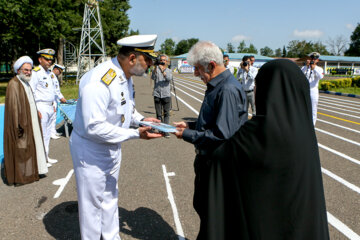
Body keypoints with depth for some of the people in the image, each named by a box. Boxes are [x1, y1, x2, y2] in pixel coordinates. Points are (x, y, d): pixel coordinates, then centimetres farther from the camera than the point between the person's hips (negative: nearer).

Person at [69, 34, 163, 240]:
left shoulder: (125, 76, -2)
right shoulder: (98, 81, -31)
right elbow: (94, 127, -34)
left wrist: (141, 120, -4)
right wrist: (136, 134, -31)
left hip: (113, 148, 9)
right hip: (91, 150, -9)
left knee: (110, 197, 24)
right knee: (93, 202, 9)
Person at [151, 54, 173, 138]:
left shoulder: (169, 71, 9)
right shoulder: (156, 69, 7)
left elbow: (169, 79, -11)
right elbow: (153, 77, -11)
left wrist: (163, 71, -23)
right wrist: (155, 68, -24)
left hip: (166, 95, 0)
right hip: (157, 95, 0)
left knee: (166, 113, -3)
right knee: (158, 114, 2)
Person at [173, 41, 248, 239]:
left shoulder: (228, 90, -24)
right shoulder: (216, 86, 8)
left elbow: (222, 135, -29)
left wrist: (188, 135, -20)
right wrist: (190, 125, 6)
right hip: (206, 159, 10)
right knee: (201, 205, 25)